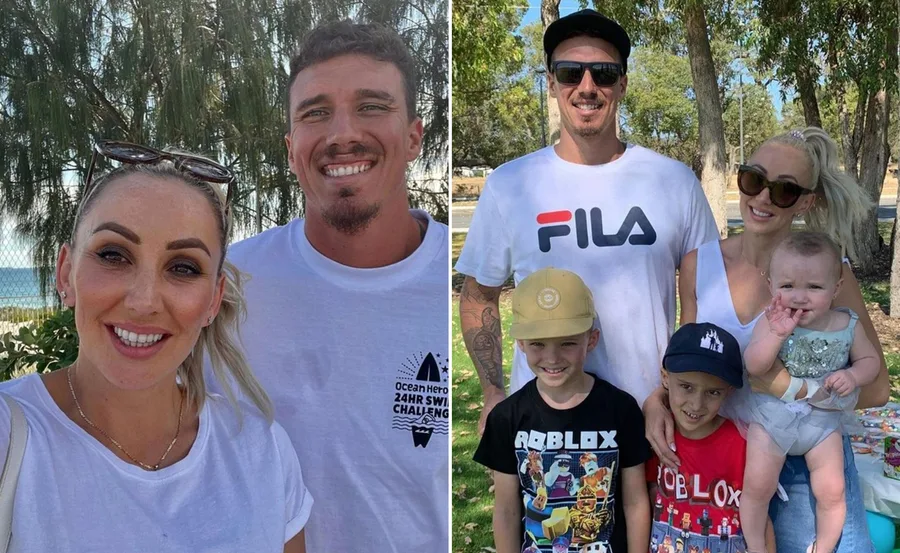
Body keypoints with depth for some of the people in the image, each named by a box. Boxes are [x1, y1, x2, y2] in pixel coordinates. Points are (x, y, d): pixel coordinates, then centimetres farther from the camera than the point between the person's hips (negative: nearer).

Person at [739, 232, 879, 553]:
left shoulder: (847, 325, -9)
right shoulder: (772, 321, -16)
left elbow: (870, 360, 5)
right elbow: (754, 367, -25)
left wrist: (853, 376, -17)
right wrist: (777, 334, -39)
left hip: (823, 418, 2)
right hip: (772, 414, -2)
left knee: (831, 492, 6)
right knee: (757, 487, -2)